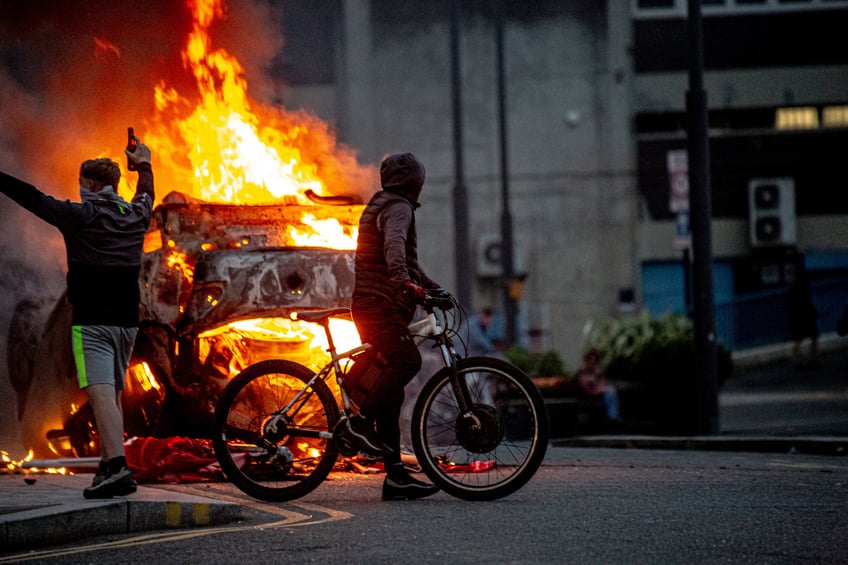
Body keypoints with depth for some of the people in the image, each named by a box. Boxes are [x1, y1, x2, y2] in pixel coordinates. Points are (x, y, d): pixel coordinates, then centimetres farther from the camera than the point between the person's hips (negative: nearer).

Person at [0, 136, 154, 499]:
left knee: (101, 393, -17)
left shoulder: (82, 216, -9)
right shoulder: (136, 217, 10)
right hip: (127, 322, 7)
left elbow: (32, 198, -11)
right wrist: (143, 165, 52)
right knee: (113, 395, 16)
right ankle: (110, 469, 18)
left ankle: (116, 465, -31)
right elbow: (146, 194, 34)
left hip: (92, 322, -7)